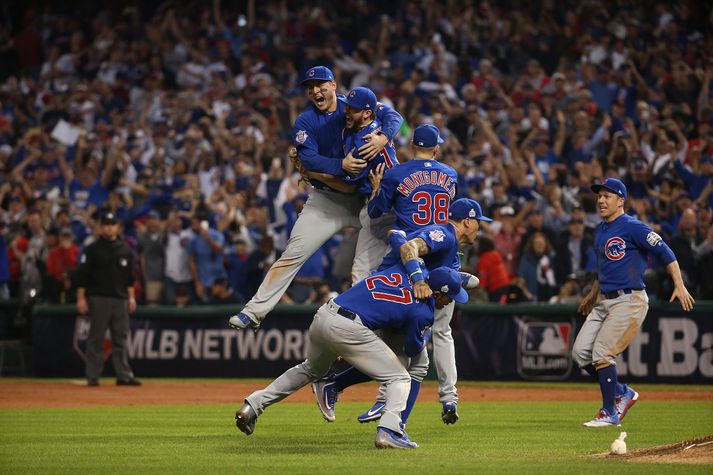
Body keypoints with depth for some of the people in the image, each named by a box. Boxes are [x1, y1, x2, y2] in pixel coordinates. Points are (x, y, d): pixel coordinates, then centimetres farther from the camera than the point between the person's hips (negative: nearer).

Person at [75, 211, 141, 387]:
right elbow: (83, 275, -3)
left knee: (121, 339, 2)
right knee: (96, 339, -2)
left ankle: (124, 375, 3)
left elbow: (129, 275, 17)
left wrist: (131, 296, 10)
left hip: (120, 299, 4)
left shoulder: (125, 249, 13)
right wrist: (81, 298, -9)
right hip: (98, 298, -4)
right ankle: (92, 377, 1)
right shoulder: (93, 249, 0)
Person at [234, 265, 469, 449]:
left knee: (310, 369, 34)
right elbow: (412, 349, 12)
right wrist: (427, 332, 29)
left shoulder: (403, 268, 12)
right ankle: (389, 429, -18)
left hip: (322, 316, 7)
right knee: (399, 378, 5)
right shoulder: (423, 313, -3)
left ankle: (254, 404, 29)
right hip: (348, 329, -7)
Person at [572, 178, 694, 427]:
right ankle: (622, 393, 17)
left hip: (629, 301, -9)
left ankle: (609, 413, -4)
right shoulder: (600, 230, 15)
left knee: (602, 353, -14)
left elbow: (664, 251, -15)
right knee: (580, 353, 2)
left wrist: (679, 286, -23)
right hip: (604, 301, 9)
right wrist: (592, 295, 35)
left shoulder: (632, 227, -11)